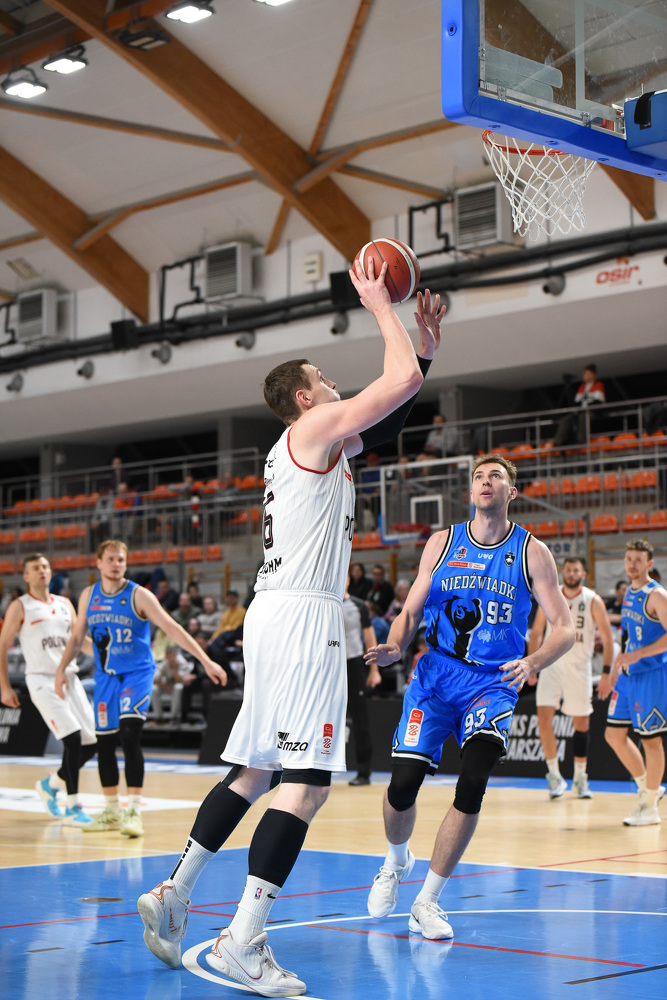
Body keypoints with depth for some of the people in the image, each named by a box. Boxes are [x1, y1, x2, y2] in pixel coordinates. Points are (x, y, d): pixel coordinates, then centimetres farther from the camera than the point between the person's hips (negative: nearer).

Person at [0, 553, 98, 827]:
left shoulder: (65, 604, 16)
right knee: (73, 738, -19)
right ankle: (72, 808, -11)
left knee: (92, 742, 1)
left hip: (69, 677, 6)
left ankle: (51, 784, 25)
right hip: (41, 679, -6)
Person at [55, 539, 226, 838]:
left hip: (137, 674, -5)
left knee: (129, 735, -21)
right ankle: (111, 812, 23)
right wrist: (61, 668, 4)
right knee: (104, 743, 8)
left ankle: (134, 812, -18)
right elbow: (77, 636, 14)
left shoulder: (138, 595, -12)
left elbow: (172, 628, -17)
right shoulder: (89, 596, 3)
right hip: (106, 676, 5)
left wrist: (205, 661, -23)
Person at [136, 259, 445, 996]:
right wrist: (378, 306, 2)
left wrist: (425, 343, 28)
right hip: (303, 612, -10)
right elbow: (400, 381, -12)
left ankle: (174, 895, 19)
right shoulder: (315, 426, -4)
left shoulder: (318, 442, 24)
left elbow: (388, 417, 34)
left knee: (255, 771, 15)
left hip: (276, 613, 10)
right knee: (307, 781, -13)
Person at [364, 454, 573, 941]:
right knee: (403, 784, -7)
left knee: (473, 782, -23)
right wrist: (395, 648, -12)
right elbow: (411, 612, 10)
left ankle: (428, 901, -6)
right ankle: (397, 862, 29)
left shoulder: (532, 552, -1)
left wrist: (532, 662, -24)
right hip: (436, 675, 2)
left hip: (494, 682, -2)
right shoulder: (443, 543, 6)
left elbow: (565, 628, -4)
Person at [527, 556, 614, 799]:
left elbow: (607, 638, -5)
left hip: (579, 668, -1)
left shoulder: (592, 600, -6)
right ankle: (554, 776, -2)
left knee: (581, 722, 7)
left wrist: (607, 672, -11)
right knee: (544, 718, -13)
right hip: (552, 664, 1)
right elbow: (536, 632, 8)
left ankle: (580, 779, 21)